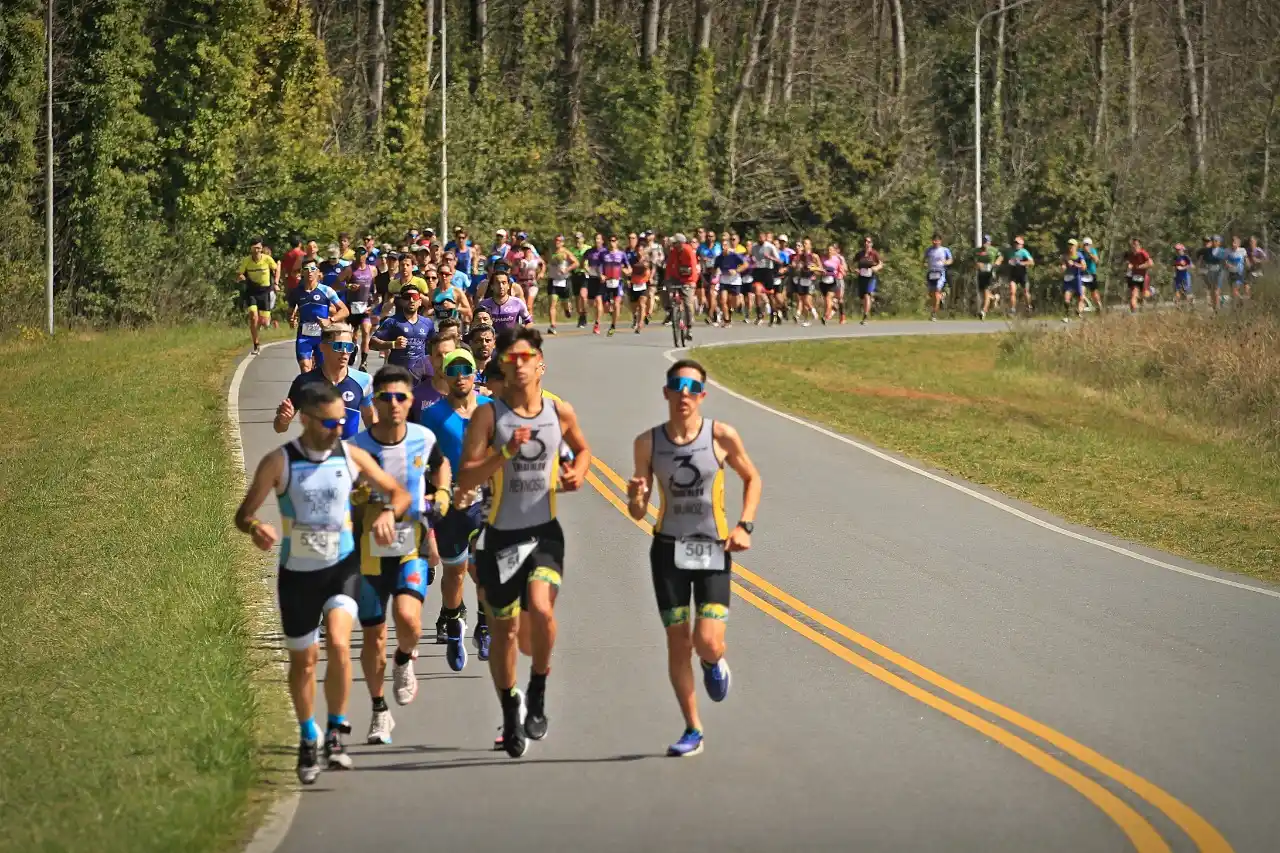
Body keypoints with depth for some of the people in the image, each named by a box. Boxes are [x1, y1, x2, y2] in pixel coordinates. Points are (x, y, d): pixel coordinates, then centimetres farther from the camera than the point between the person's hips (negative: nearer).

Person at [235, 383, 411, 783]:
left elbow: (398, 492, 7)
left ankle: (337, 732, -8)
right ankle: (308, 740, 31)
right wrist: (255, 528, -30)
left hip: (342, 567, 0)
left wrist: (388, 513, -16)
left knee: (338, 643, -22)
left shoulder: (351, 456, -4)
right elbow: (244, 513, -7)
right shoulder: (279, 462, -10)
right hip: (297, 572, 0)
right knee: (303, 660, 9)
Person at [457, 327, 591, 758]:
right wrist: (505, 452, -25)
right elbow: (465, 479, -13)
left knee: (541, 609, -24)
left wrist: (576, 474, 1)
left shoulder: (560, 412, 1)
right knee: (503, 629, 9)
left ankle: (538, 693, -1)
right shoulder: (488, 415, -7)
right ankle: (510, 712, 28)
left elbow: (582, 449, 22)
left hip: (545, 532, 0)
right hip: (501, 534, 0)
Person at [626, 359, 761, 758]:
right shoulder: (648, 442, -3)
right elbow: (638, 513, 3)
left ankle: (714, 664, 26)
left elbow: (752, 478, 9)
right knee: (678, 643, 1)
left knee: (708, 643, -13)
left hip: (713, 549, -1)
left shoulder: (722, 436, -8)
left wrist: (745, 525, -4)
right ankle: (693, 730, 16)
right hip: (668, 549, 1)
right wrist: (636, 497, -20)